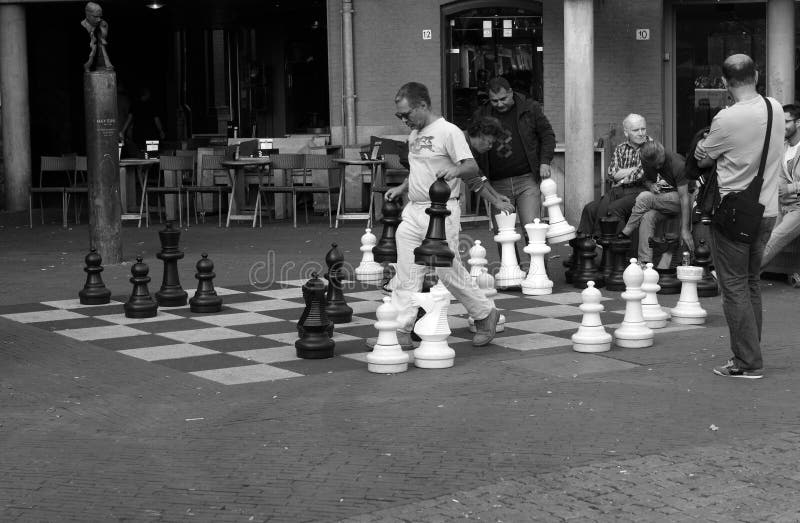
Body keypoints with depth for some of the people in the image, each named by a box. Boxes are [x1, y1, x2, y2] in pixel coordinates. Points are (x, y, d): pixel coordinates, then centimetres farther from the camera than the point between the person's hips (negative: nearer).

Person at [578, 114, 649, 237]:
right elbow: (612, 173, 2)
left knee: (614, 208, -31)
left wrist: (622, 177, 1)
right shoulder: (621, 149, 15)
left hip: (639, 191, -5)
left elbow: (643, 174, -11)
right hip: (618, 191, 5)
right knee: (590, 208, -16)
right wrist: (634, 169, -7)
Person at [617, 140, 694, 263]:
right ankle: (645, 262, -32)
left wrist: (685, 230, -32)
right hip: (661, 200, 5)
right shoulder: (646, 162, -4)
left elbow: (684, 197, -26)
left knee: (643, 197, -27)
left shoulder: (677, 164, -23)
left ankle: (624, 235, -13)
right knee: (647, 217, -29)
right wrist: (651, 185, -11)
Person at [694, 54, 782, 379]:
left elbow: (702, 158, -4)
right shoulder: (775, 109, 1)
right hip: (767, 209, 6)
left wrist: (703, 143, 14)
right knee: (751, 283, 17)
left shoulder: (727, 119, -19)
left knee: (734, 287, 1)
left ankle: (748, 363, 2)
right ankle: (751, 354, 23)